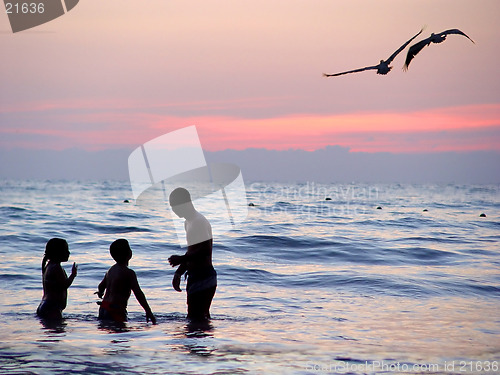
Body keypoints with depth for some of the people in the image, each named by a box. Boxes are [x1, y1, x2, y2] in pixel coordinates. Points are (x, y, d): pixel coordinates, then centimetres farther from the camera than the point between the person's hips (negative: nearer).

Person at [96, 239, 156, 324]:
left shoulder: (111, 270, 13)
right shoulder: (129, 273, -12)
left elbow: (101, 286, 27)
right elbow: (138, 294, -17)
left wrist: (100, 292, 52)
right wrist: (148, 312, -15)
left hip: (103, 308, 9)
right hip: (115, 311, -9)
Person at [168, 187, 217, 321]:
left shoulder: (199, 222, -15)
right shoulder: (189, 222, 17)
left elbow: (206, 250, -25)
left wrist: (181, 259, -20)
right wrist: (179, 273, 19)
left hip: (203, 278, -11)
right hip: (195, 276, 11)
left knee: (197, 318, -11)